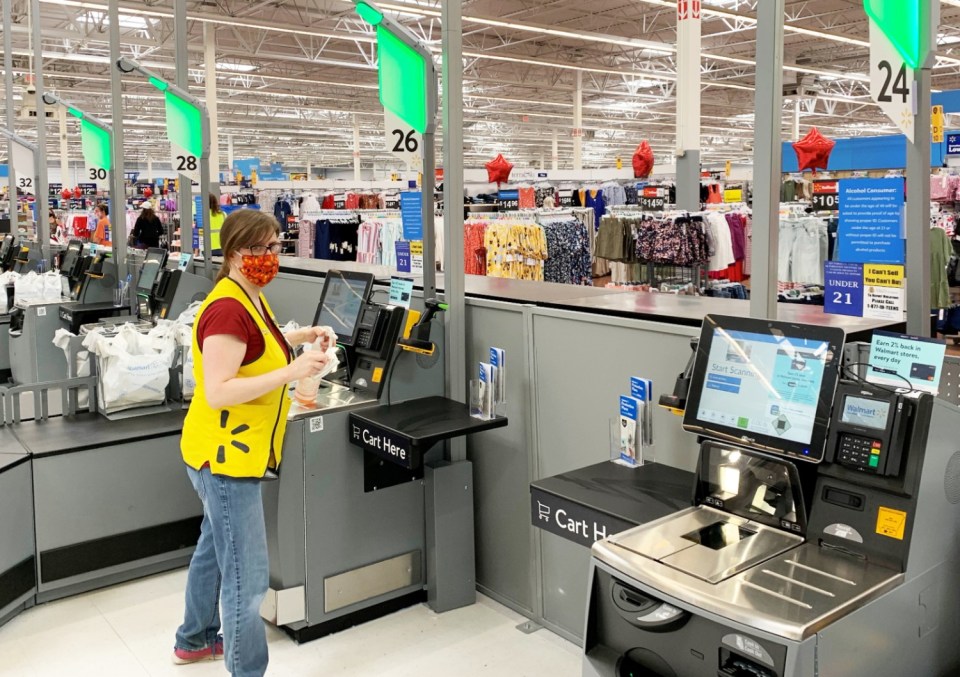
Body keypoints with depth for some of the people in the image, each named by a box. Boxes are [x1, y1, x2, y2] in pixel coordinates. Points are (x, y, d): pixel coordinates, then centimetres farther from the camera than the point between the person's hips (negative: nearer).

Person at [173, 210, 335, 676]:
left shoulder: (250, 299, 8)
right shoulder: (227, 309, -24)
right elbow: (218, 392, -29)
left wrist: (301, 337, 15)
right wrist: (291, 372, -32)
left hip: (234, 453, 11)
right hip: (225, 457, -11)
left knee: (215, 548, 26)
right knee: (248, 575, -3)